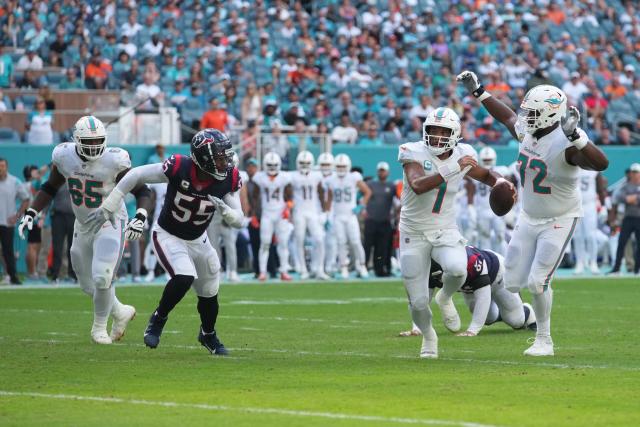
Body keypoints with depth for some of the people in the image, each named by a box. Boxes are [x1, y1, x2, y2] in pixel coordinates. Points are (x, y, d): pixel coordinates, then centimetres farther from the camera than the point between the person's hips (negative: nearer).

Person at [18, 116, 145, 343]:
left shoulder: (114, 161, -20)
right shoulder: (64, 157, -8)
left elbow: (142, 191, -11)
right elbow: (50, 188, 10)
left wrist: (141, 216, -28)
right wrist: (31, 213, 0)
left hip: (110, 224, -5)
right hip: (83, 226, 5)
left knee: (101, 278, -17)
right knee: (88, 285, 10)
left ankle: (99, 326, 8)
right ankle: (121, 312, 36)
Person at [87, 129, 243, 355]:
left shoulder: (229, 179, -17)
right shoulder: (179, 168, -29)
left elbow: (238, 221, -11)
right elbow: (135, 175, -19)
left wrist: (224, 209, -35)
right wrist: (108, 208, -16)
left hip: (198, 240, 5)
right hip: (168, 235, -5)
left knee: (209, 293, 12)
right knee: (185, 277, -28)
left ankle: (208, 335, 42)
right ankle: (158, 319, -2)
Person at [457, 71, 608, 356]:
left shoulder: (566, 145, -29)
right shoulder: (528, 133, -7)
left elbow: (601, 163, -45)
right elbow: (508, 117, 16)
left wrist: (576, 136, -56)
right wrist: (477, 91, 17)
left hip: (558, 221, -7)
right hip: (529, 218, 7)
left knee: (537, 283, -11)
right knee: (512, 283, 5)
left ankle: (544, 340, 8)